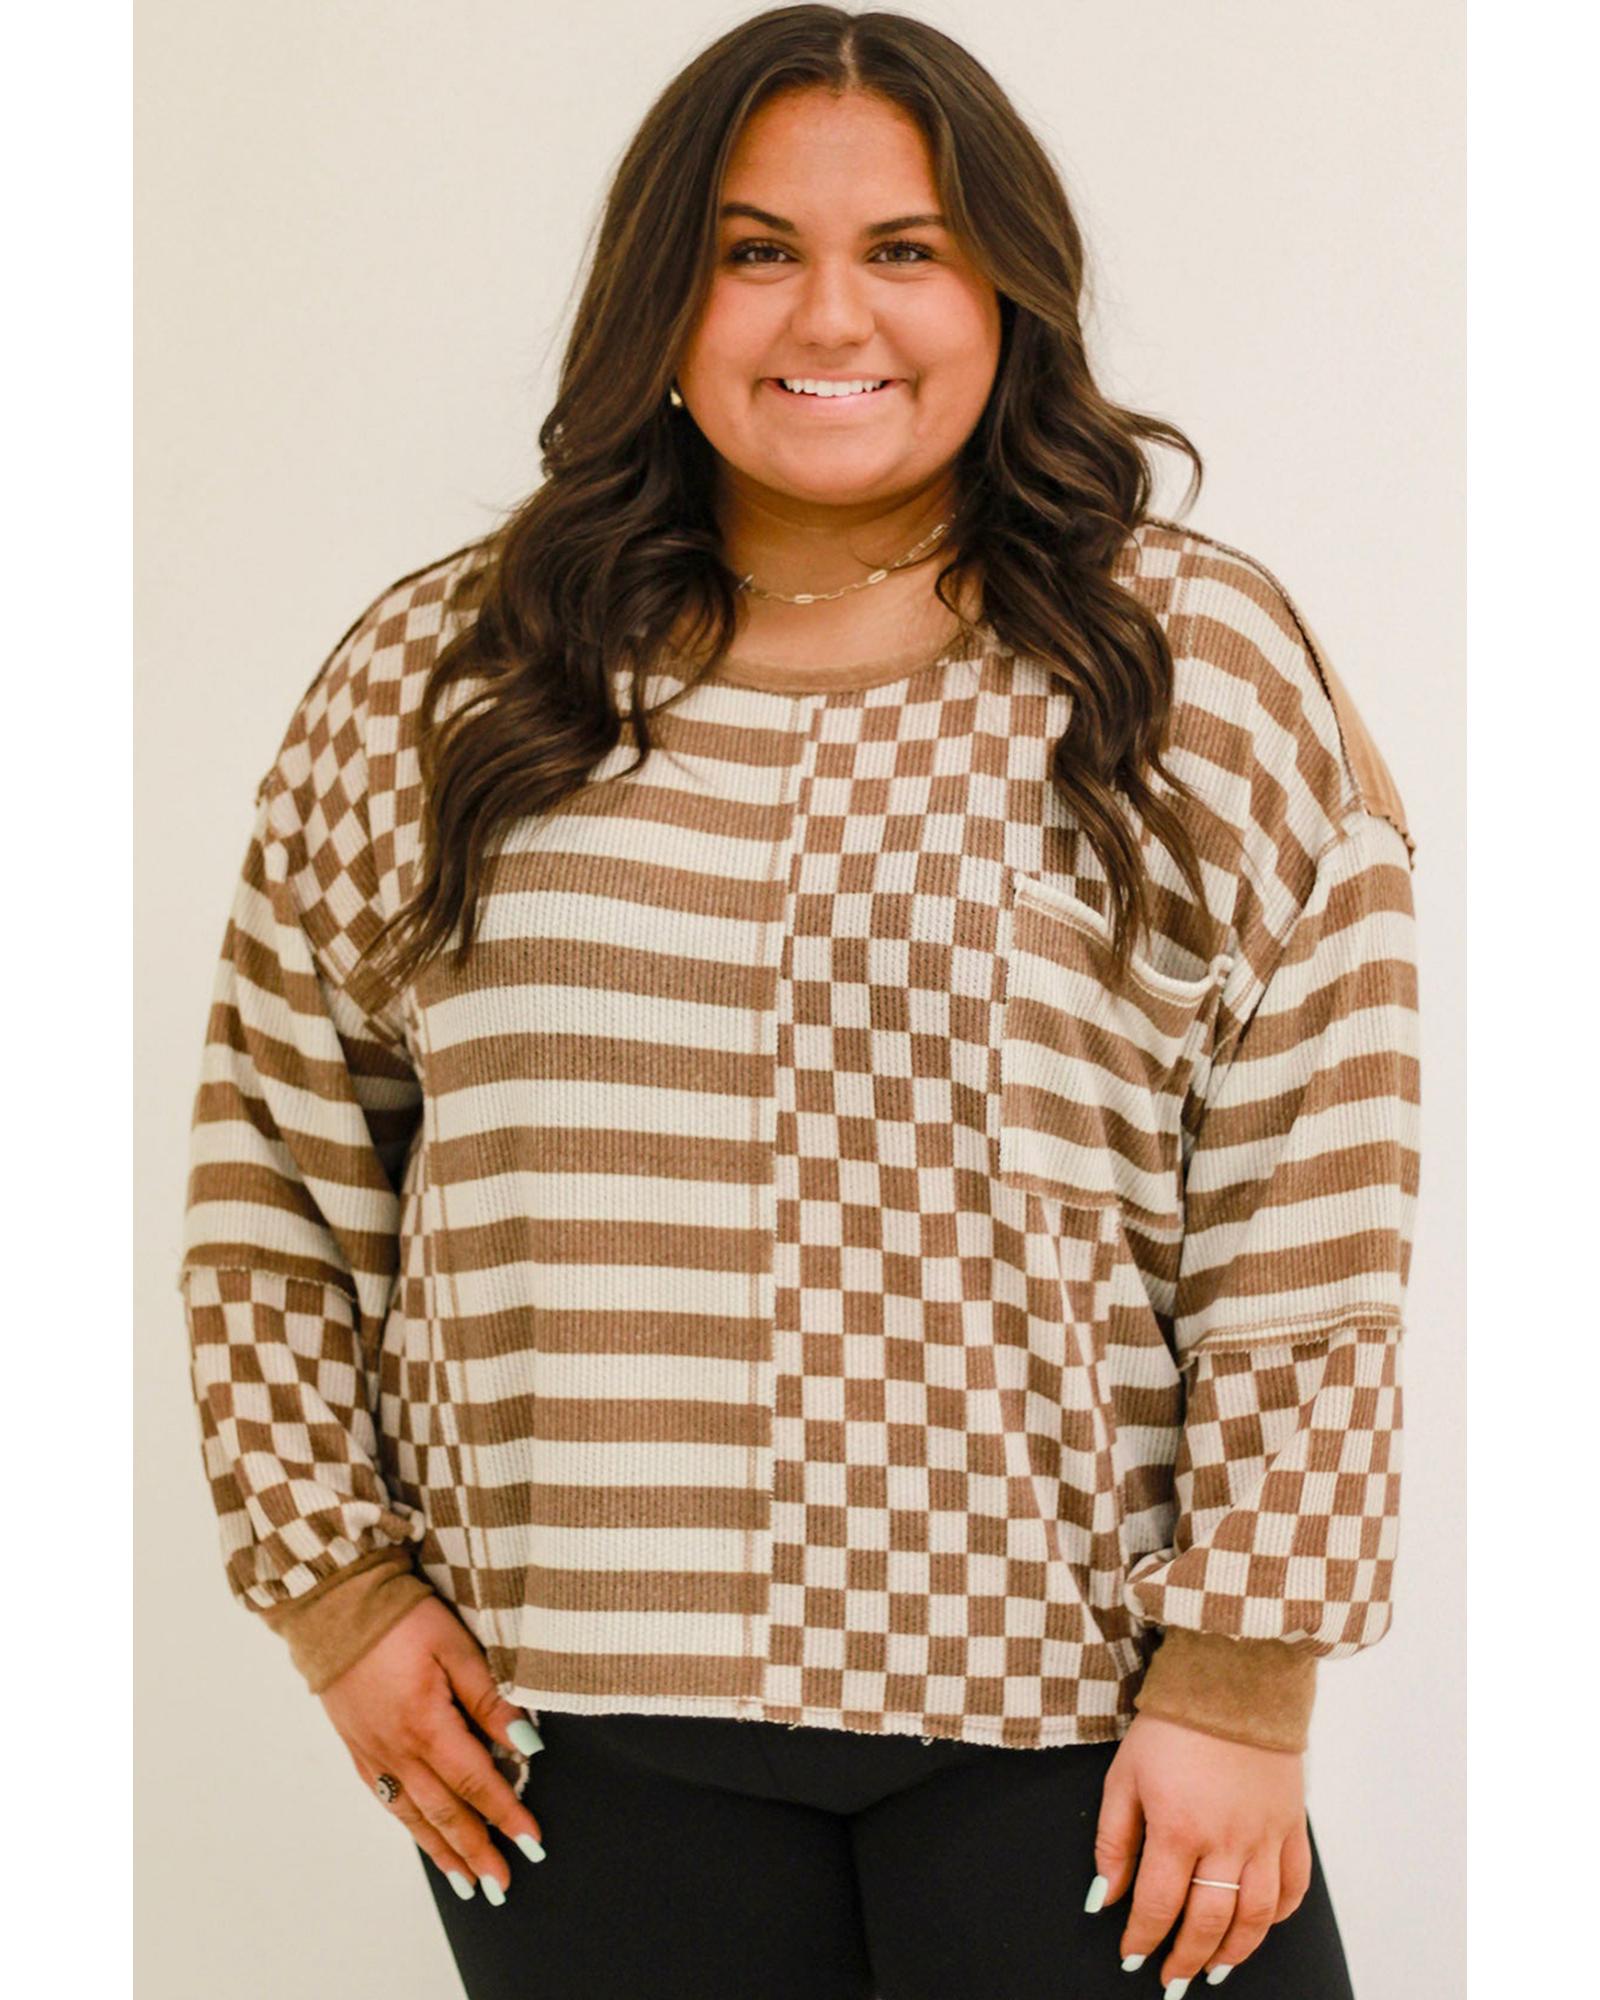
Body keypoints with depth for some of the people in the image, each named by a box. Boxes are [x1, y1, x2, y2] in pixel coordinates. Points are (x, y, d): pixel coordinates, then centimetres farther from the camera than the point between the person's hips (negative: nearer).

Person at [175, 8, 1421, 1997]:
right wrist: (340, 1581, 5)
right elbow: (274, 1152, 11)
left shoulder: (1208, 670, 1)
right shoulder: (437, 682, 5)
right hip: (574, 1729, 1)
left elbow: (1310, 1226, -2)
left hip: (1072, 1712, -1)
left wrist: (1239, 1681, -6)